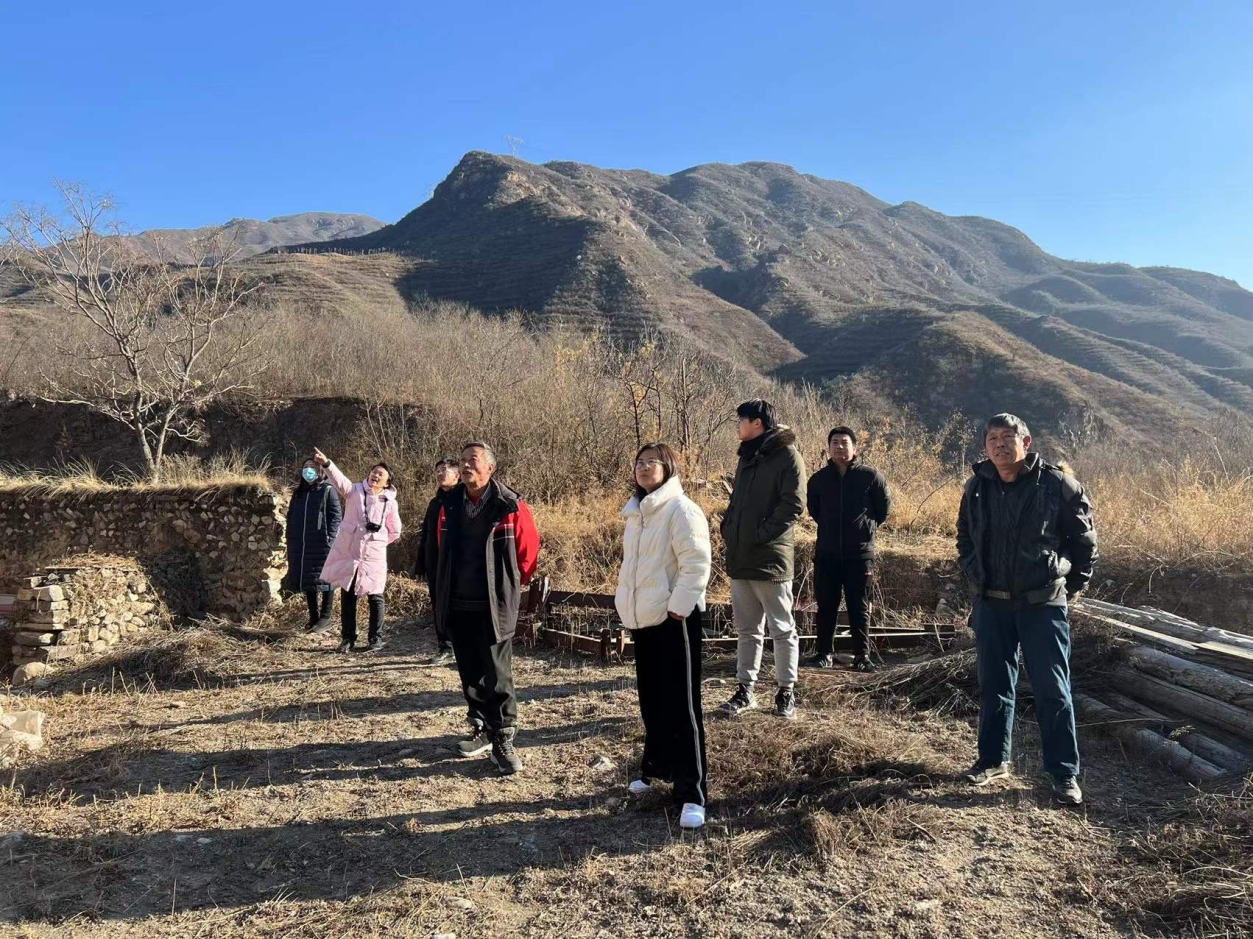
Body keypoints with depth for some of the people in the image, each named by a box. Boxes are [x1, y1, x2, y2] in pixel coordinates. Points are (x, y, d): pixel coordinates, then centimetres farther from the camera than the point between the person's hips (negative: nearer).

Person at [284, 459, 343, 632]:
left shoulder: (328, 490, -2)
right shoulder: (298, 492, 17)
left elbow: (336, 516, -8)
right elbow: (291, 517, 20)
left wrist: (329, 539, -16)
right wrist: (291, 539, 10)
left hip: (321, 545, -6)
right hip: (300, 545, 7)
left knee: (324, 578, -1)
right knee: (306, 580, 9)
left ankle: (326, 617, 7)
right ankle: (313, 616, 19)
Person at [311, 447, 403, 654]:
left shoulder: (390, 503, 0)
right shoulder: (354, 491, -2)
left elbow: (395, 532, 9)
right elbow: (340, 479, -22)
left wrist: (377, 541, 3)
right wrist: (326, 463, -39)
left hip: (373, 556, 0)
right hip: (347, 553, 1)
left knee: (375, 597, 5)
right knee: (347, 597, 9)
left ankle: (376, 638, 17)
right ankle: (348, 638, 20)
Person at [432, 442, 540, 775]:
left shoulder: (510, 506, -12)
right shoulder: (450, 505, 4)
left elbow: (528, 553, -2)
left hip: (494, 607, -5)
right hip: (458, 606, 5)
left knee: (497, 676, 0)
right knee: (471, 674, 15)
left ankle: (503, 741, 10)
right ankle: (482, 729, 29)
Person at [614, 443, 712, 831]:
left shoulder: (681, 509, -13)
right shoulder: (635, 512, 13)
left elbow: (696, 565, -18)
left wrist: (678, 609, -20)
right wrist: (628, 605, 17)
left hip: (674, 619, -8)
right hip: (643, 619, 8)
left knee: (681, 706, -5)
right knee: (651, 701, 18)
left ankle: (692, 793, 1)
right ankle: (656, 767, 35)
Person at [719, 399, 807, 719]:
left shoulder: (787, 455, -9)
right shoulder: (747, 457, 17)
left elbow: (794, 503, -17)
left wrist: (761, 533, -17)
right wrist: (728, 528, 7)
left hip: (771, 558, -8)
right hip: (740, 558, 8)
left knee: (782, 628, 5)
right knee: (747, 629, 14)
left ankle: (786, 692, 16)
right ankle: (745, 690, 23)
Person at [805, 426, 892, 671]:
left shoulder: (870, 476, -4)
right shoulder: (818, 479, 4)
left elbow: (884, 506, 9)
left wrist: (867, 526, 10)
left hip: (860, 554, -2)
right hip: (826, 554, 2)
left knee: (859, 608, 5)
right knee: (826, 606, 8)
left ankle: (862, 656, 14)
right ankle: (825, 653, 19)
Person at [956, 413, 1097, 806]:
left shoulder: (1057, 485, -9)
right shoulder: (976, 488, 3)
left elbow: (1084, 537, 2)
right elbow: (964, 536, 20)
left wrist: (1074, 583, 4)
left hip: (1042, 604, -4)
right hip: (991, 604, 4)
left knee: (1052, 690, 2)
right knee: (994, 685, 13)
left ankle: (1064, 773, 12)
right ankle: (993, 759, 27)